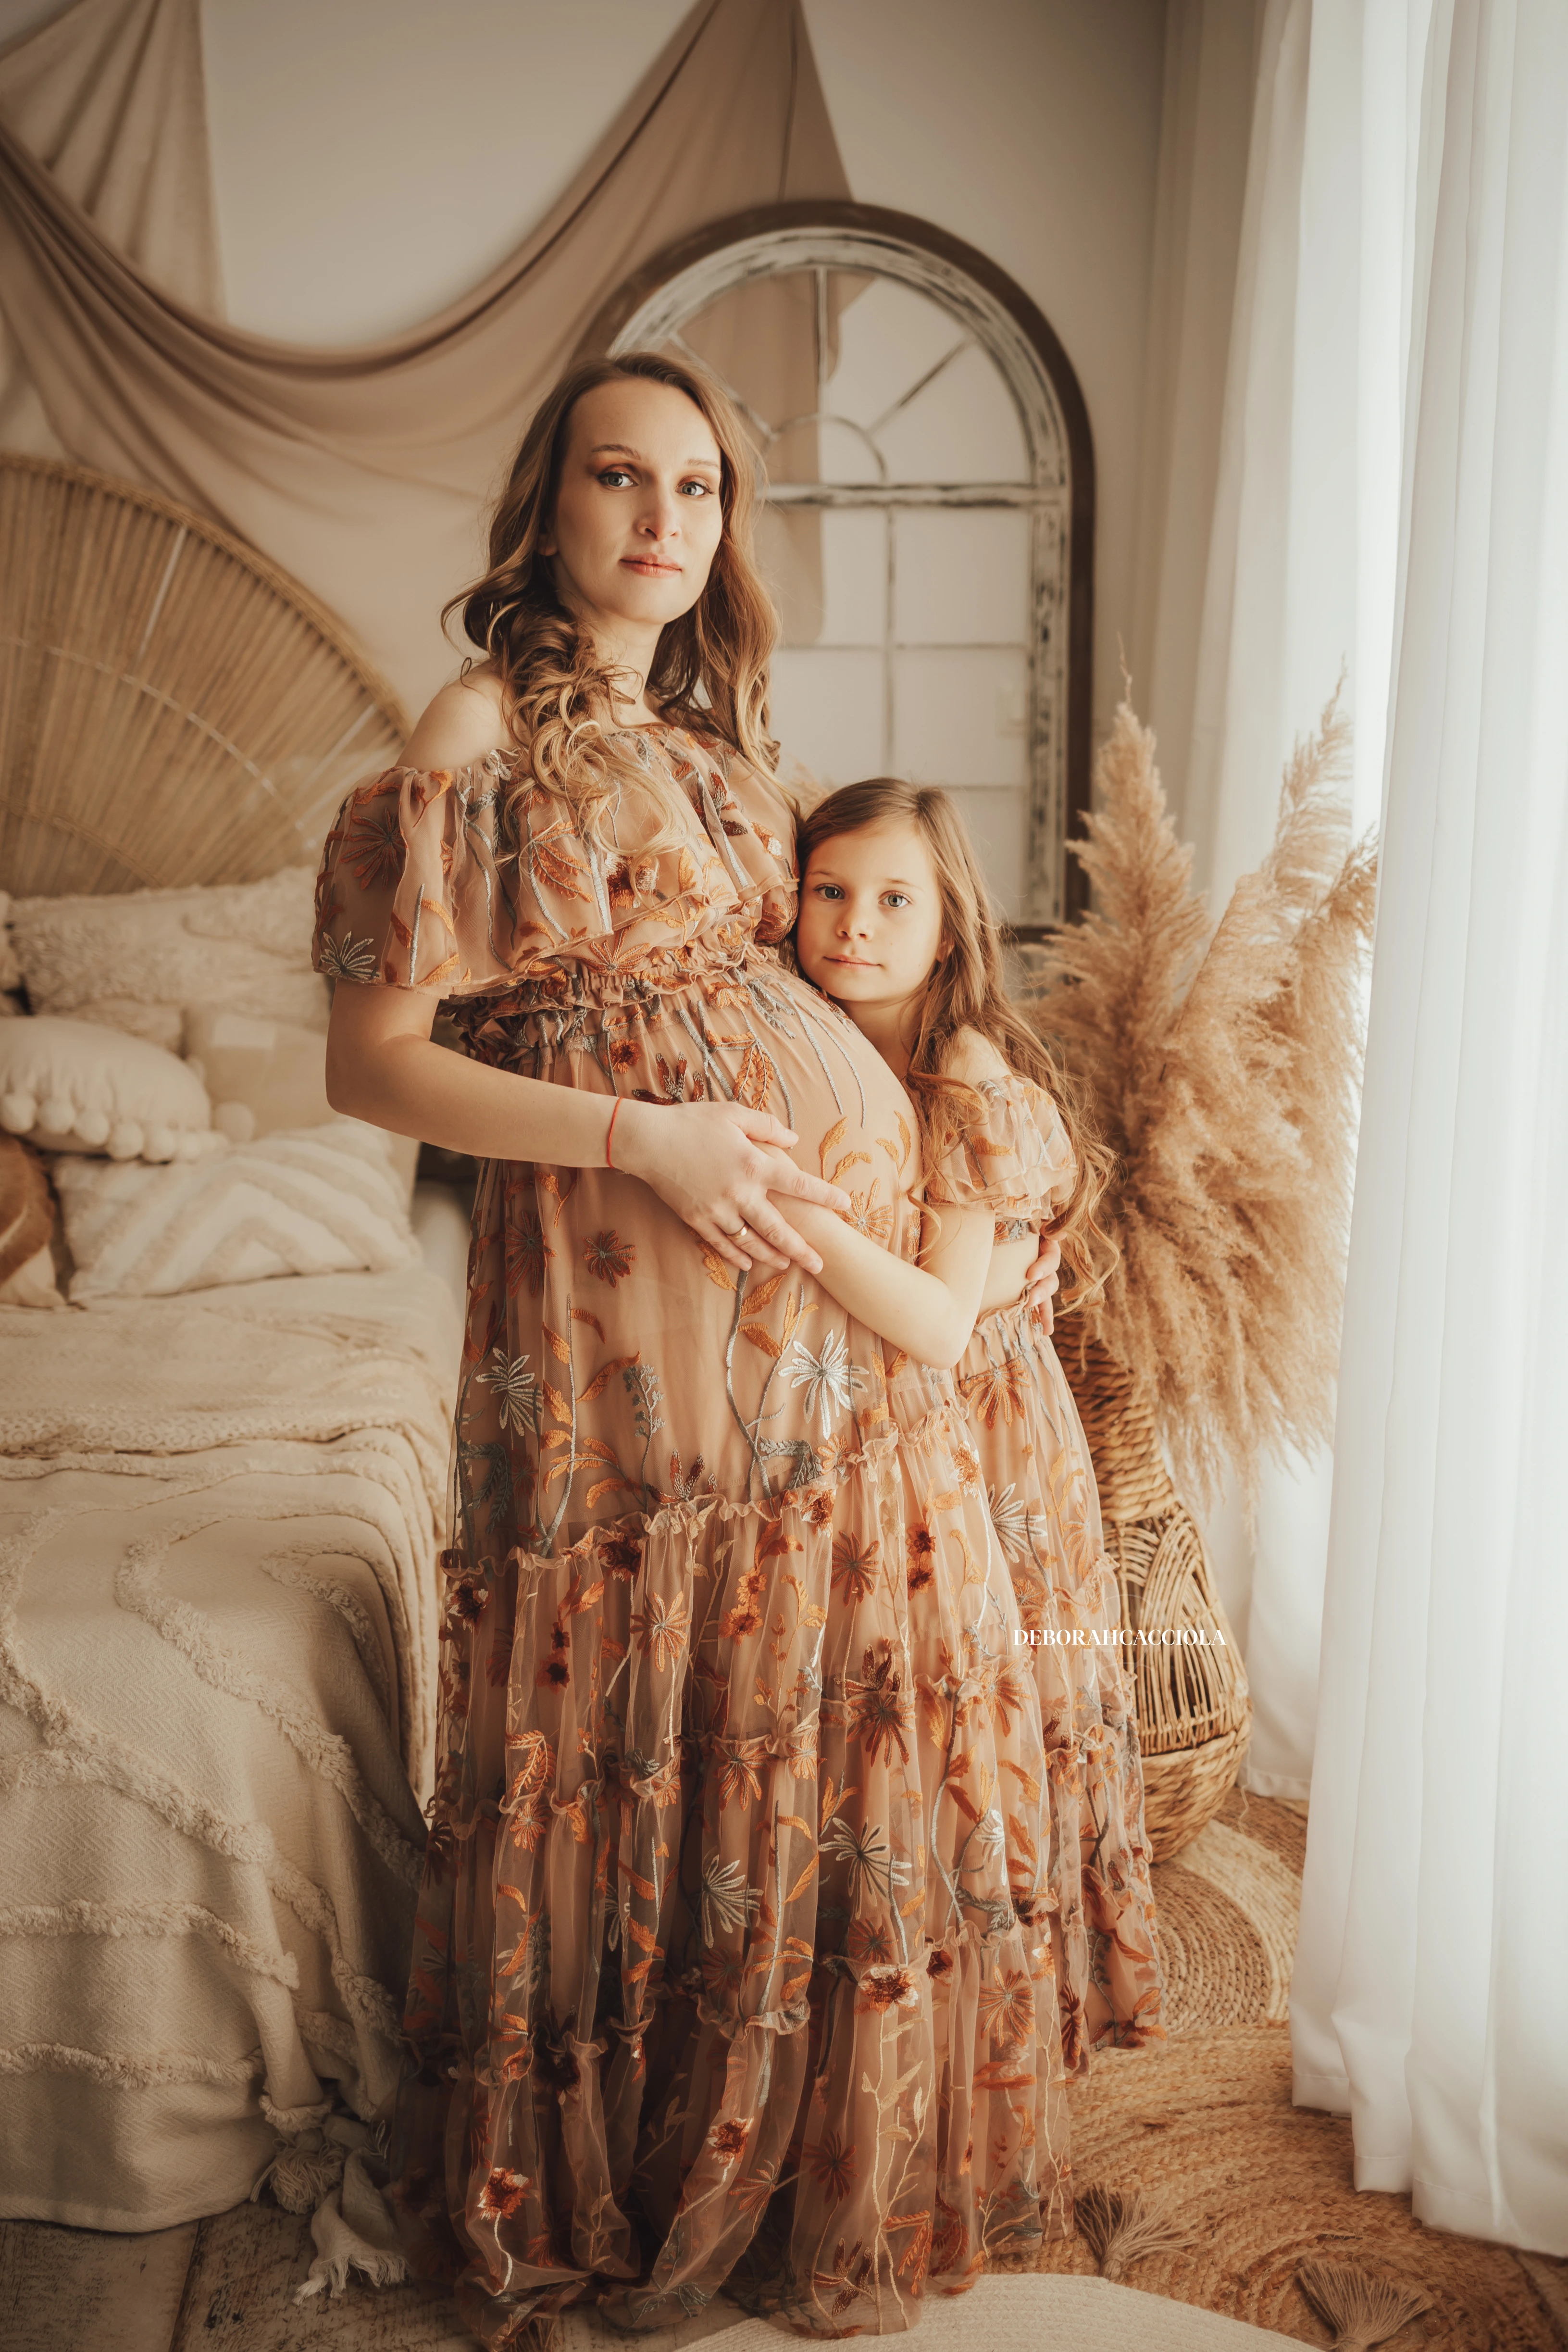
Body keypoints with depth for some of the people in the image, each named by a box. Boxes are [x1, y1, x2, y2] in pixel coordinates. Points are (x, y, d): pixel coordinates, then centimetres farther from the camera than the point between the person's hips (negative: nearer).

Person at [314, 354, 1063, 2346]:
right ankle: (586, 2190, 31)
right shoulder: (481, 732, -8)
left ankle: (764, 2149, 36)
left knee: (783, 1703, 14)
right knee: (628, 1719, 6)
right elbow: (369, 1064, -12)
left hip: (809, 1273, 7)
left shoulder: (712, 732, 13)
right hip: (621, 1284, -7)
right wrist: (645, 1136, -19)